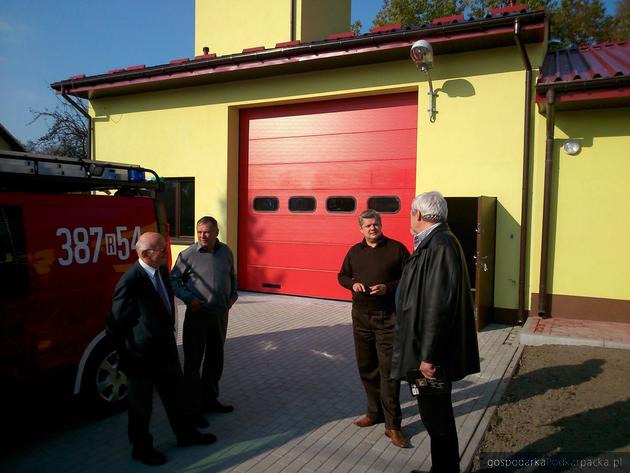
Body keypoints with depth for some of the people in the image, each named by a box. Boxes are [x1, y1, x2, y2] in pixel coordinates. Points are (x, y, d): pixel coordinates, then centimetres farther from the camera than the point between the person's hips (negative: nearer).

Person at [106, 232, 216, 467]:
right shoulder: (130, 282, -26)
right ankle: (141, 448, 36)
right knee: (141, 405, 14)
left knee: (176, 394, 22)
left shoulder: (162, 270, -2)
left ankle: (186, 434, 42)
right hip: (142, 357, -7)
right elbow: (115, 324, -15)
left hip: (166, 349, 7)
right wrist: (127, 353, -6)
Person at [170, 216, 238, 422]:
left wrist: (233, 294, 5)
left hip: (221, 315, 5)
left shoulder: (226, 252, 4)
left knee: (215, 360, 16)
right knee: (193, 362, 1)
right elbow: (174, 280, -4)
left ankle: (210, 400, 32)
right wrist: (189, 298, -16)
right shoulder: (188, 255, -9)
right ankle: (193, 407, 14)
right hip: (197, 315, -5)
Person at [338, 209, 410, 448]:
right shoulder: (355, 251, 8)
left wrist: (388, 288, -19)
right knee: (366, 367, 13)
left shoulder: (396, 249, -5)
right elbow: (342, 276, 18)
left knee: (388, 369, -4)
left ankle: (392, 425, 6)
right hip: (361, 316, 5)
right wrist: (353, 284, -4)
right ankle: (375, 412, 30)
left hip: (388, 317, -5)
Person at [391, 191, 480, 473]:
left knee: (436, 417, 5)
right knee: (435, 413, 20)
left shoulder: (440, 246, -22)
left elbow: (438, 306, -26)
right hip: (428, 348, 10)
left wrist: (429, 356, -23)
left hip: (432, 353, -10)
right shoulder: (433, 243, 10)